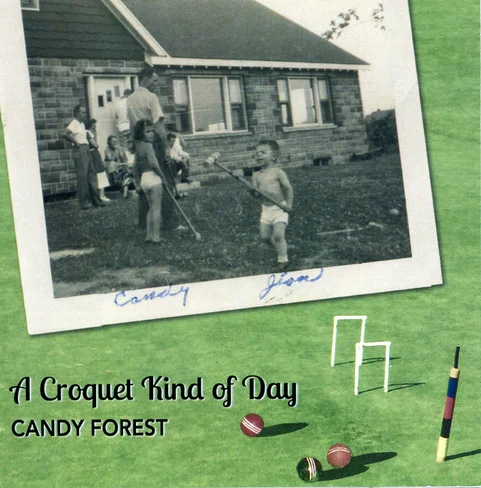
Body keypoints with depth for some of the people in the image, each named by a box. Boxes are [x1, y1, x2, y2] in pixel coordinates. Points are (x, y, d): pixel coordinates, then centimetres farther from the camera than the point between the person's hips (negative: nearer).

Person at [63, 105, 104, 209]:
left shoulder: (82, 124, 19)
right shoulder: (74, 124, -9)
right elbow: (65, 134, -23)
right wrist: (75, 142, -16)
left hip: (86, 150, 10)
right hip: (80, 150, -10)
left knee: (92, 174, 9)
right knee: (82, 176, -8)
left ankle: (96, 200, 13)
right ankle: (84, 202, -6)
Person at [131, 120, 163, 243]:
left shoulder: (138, 147, 11)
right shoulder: (148, 145, -13)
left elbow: (135, 166, 15)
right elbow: (153, 163, -25)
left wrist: (137, 181, 21)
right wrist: (161, 174, -12)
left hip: (144, 178, 8)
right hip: (153, 178, -8)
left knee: (151, 207, 17)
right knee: (157, 208, -2)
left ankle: (149, 235, 17)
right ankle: (156, 236, -2)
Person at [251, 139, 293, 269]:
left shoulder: (277, 172, -6)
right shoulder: (256, 175, 8)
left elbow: (288, 187, -10)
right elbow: (256, 193, 3)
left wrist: (289, 204, -20)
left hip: (279, 208, -6)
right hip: (265, 209, 6)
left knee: (278, 235, -15)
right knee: (264, 236, 4)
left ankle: (283, 259, -4)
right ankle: (281, 248, 29)